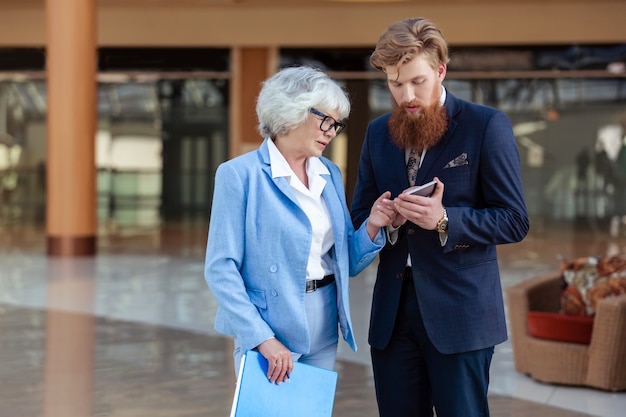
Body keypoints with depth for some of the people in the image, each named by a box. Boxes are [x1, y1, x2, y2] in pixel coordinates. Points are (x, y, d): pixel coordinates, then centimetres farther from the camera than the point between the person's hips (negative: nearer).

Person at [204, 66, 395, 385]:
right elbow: (220, 269, -14)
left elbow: (347, 263, 12)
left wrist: (372, 227, -7)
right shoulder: (240, 174, -10)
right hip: (270, 331, -6)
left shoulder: (330, 175, 9)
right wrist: (261, 337, -21)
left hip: (323, 333, 6)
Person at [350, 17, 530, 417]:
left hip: (459, 311, -5)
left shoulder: (487, 126, -5)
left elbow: (514, 221, -6)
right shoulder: (378, 132, 11)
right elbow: (360, 216, 16)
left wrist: (445, 219, -22)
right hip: (393, 309, 5)